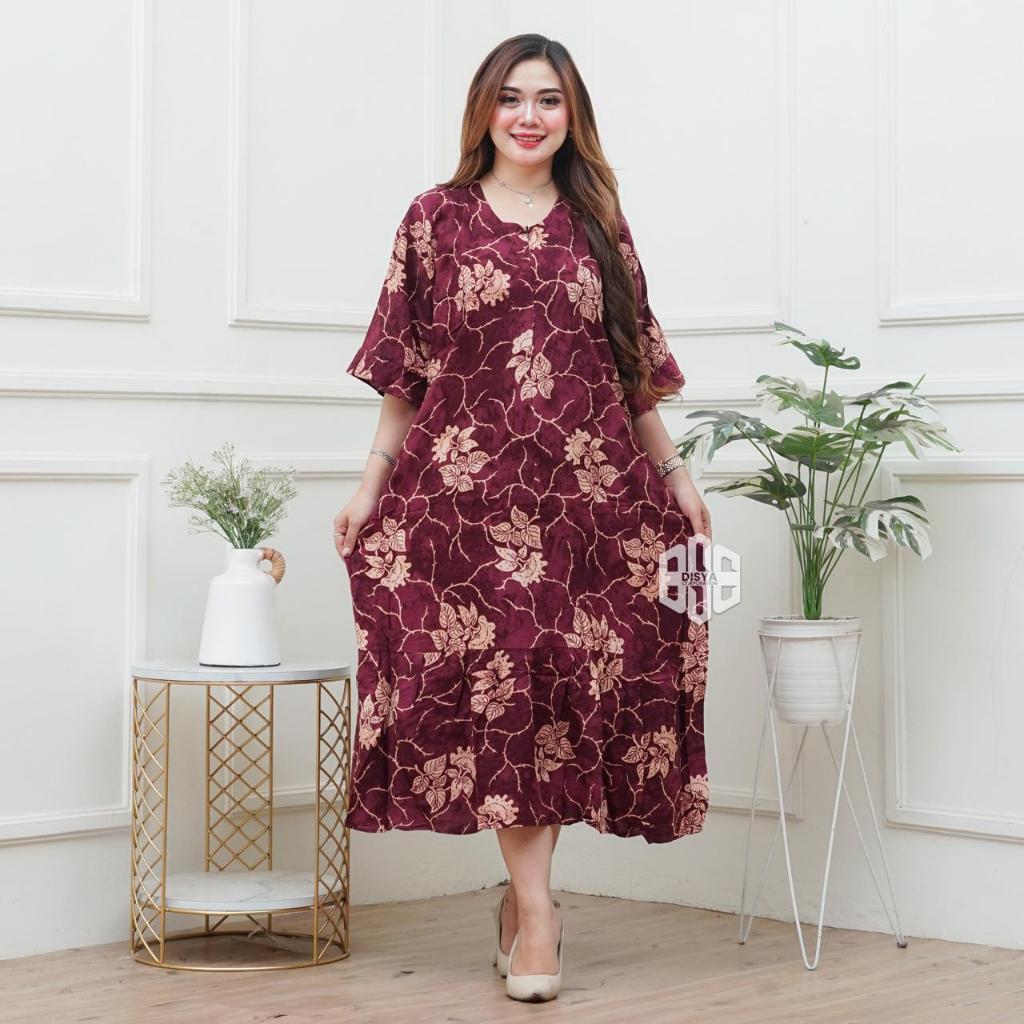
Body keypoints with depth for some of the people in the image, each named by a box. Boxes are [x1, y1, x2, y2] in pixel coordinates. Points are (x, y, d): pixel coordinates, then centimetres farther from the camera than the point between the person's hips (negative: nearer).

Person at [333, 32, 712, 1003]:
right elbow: (405, 371, 7)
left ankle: (522, 888, 13)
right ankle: (535, 902, 0)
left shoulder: (598, 226, 12)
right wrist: (370, 484, 3)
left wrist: (675, 474, 13)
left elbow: (634, 365, 16)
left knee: (571, 677, -1)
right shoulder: (437, 217, 7)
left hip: (589, 493, 2)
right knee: (486, 676, -7)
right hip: (465, 487, -2)